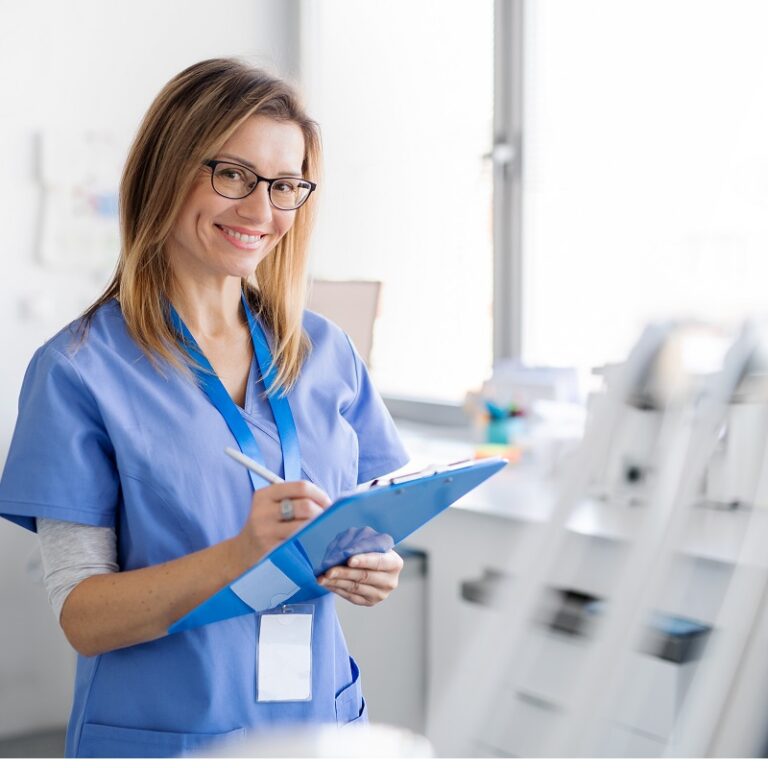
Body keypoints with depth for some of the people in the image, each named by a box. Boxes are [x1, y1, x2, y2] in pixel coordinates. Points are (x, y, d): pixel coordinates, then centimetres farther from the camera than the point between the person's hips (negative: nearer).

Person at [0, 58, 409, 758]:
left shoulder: (326, 352, 0)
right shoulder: (79, 370, -13)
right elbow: (82, 619, -15)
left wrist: (376, 568, -15)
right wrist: (243, 552, -28)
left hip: (323, 718, 4)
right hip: (161, 734, -3)